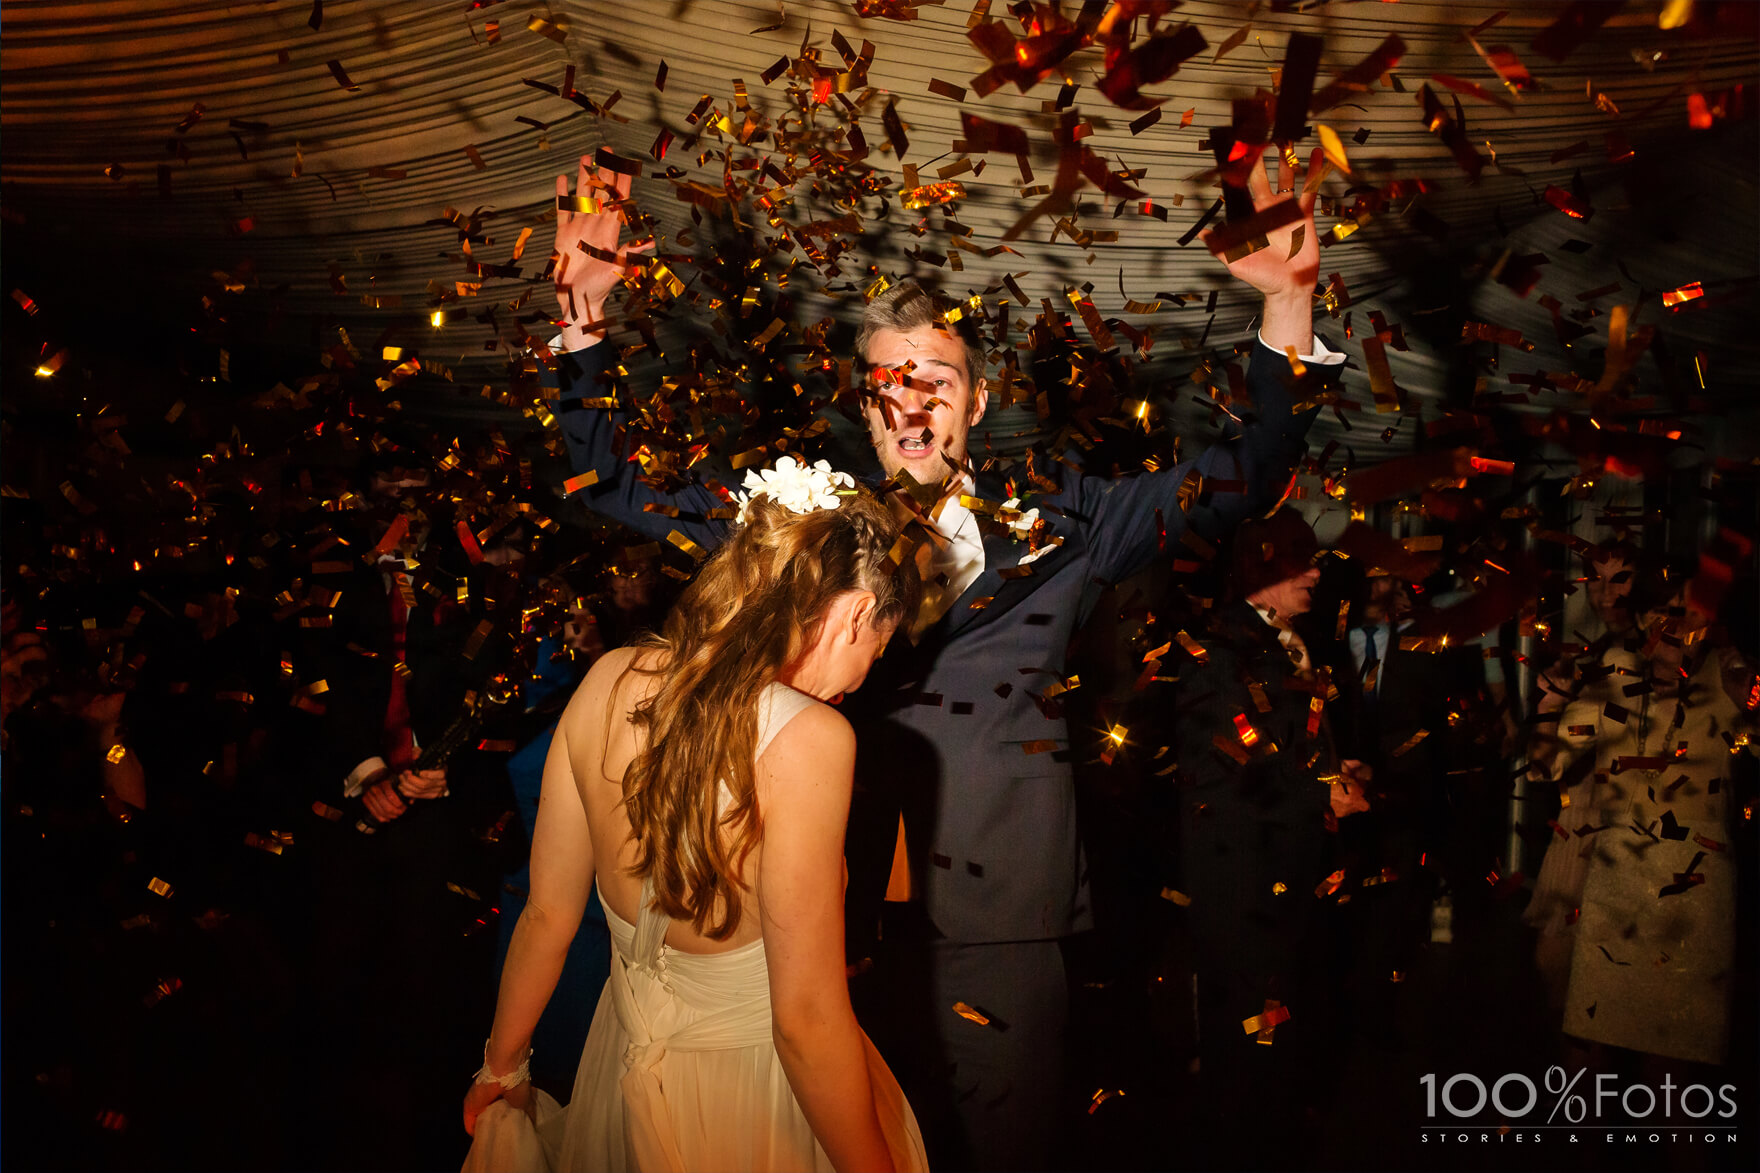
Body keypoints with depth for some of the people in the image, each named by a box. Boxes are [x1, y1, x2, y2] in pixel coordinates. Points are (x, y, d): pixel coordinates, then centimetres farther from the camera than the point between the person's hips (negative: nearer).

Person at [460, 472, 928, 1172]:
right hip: (750, 1090, -5)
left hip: (627, 1060, 5)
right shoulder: (808, 736, -28)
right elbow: (805, 1017, -25)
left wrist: (502, 1065, 14)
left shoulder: (608, 680, -10)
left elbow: (547, 914, 0)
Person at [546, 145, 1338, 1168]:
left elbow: (1242, 479, 1)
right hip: (835, 939, 1)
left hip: (999, 942, 0)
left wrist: (1289, 306, -11)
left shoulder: (1054, 529, 3)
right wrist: (587, 313, -2)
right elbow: (615, 484, 8)